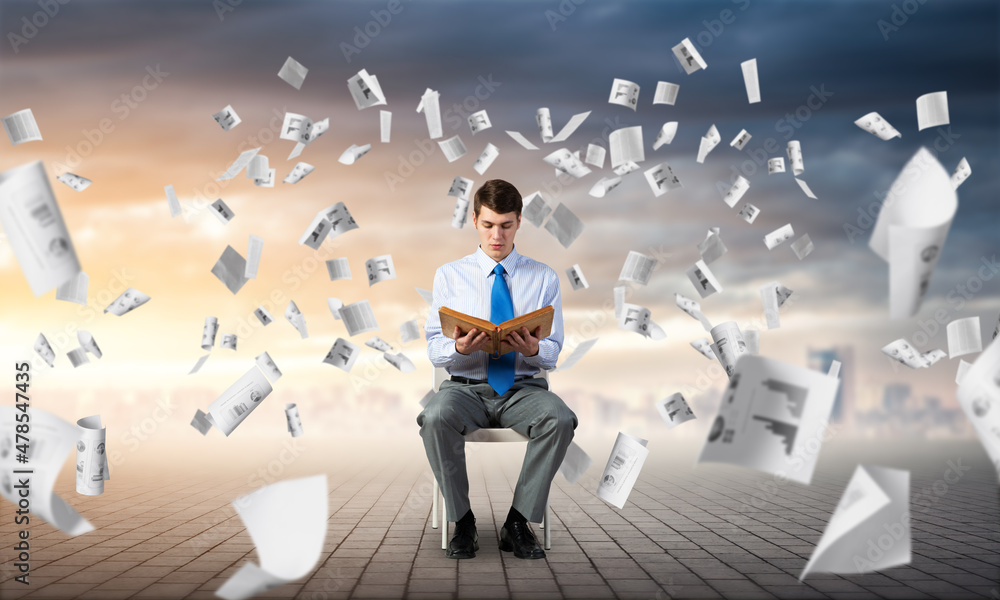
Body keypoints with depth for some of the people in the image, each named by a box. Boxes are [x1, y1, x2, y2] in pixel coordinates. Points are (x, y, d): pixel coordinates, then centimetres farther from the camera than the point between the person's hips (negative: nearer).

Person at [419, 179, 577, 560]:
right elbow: (433, 349, 4)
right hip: (465, 387, 0)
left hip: (523, 388, 1)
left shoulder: (544, 278, 9)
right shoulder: (449, 275, 9)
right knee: (436, 418, -35)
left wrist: (533, 349, -19)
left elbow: (553, 353, 6)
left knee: (560, 419, -33)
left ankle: (518, 523, -19)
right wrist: (459, 348, -20)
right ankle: (462, 524, -17)